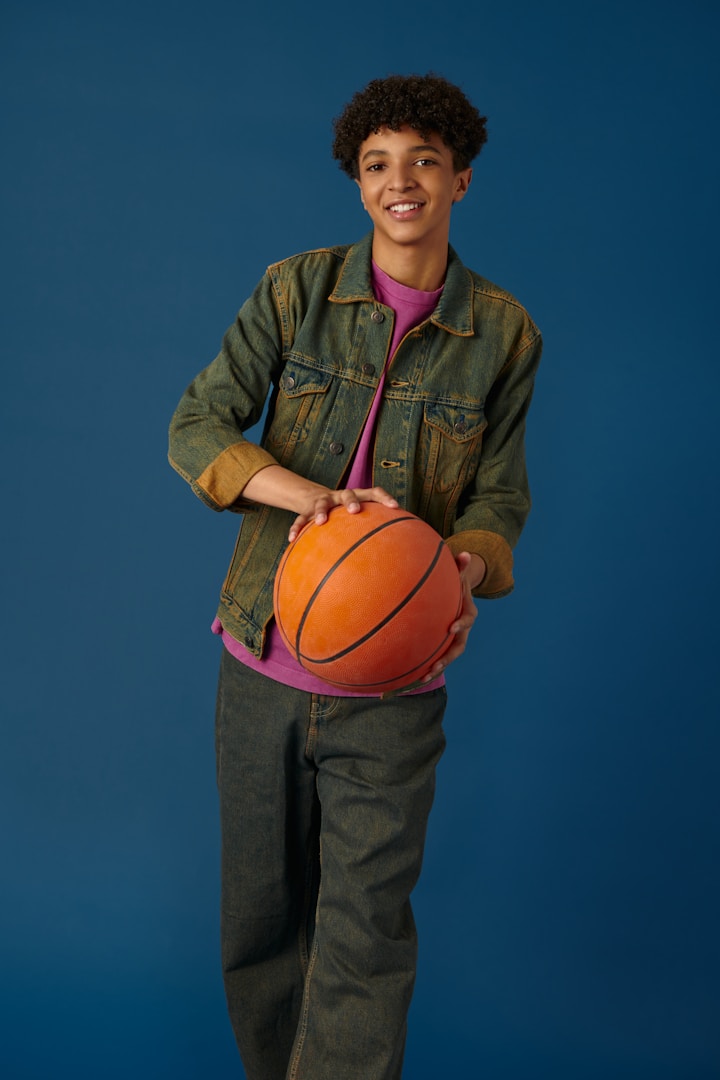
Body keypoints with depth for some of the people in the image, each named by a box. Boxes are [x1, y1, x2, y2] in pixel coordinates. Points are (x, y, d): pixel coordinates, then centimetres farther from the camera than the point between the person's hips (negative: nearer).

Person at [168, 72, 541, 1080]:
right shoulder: (297, 289, 1)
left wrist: (470, 569, -20)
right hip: (262, 666, 2)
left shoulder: (503, 332, 1)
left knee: (365, 937, -2)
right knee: (258, 916, 16)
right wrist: (314, 495, -25)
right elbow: (197, 426, -6)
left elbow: (499, 495, 4)